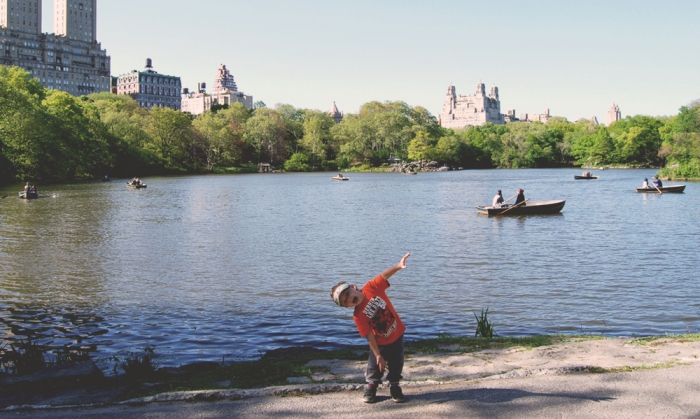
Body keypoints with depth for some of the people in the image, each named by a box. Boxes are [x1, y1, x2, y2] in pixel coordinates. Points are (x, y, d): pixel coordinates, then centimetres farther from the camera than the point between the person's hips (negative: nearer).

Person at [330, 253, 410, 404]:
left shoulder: (371, 288, -17)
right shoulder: (358, 316, -22)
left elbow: (384, 275, -22)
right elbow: (369, 336, -21)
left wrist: (398, 266, -39)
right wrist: (378, 355, -20)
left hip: (397, 334, 2)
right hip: (381, 343, -2)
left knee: (396, 364, 13)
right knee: (375, 366, 7)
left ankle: (395, 387, 34)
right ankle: (371, 388, 32)